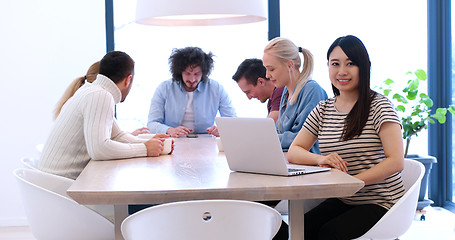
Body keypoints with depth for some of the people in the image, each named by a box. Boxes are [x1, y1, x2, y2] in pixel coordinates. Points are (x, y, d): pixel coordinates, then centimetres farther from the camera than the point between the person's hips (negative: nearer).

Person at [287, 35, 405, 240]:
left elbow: (396, 162, -17)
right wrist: (321, 159, -17)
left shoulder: (378, 106, -6)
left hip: (380, 202, -4)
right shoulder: (323, 110, 10)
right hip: (341, 201, 4)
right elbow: (293, 153, 6)